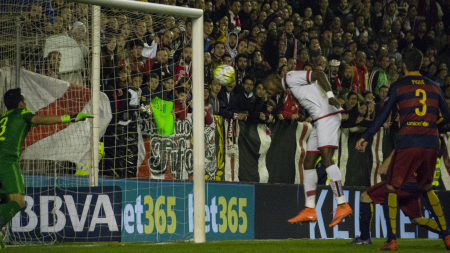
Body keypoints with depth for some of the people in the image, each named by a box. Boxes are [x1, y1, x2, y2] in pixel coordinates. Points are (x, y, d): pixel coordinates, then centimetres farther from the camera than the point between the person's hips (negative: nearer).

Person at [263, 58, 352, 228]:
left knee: (326, 158, -20)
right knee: (309, 163, 11)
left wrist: (330, 95, -25)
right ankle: (309, 210, 16)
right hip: (319, 120, 11)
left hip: (328, 115, -11)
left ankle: (342, 205, -25)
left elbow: (319, 75, -13)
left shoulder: (291, 77, -2)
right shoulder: (290, 89, 25)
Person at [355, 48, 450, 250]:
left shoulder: (398, 86, 2)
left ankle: (392, 240, -9)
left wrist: (365, 137, 2)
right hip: (431, 143, 4)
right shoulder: (432, 86, 13)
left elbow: (383, 115, -2)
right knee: (427, 188, 22)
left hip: (408, 143, -4)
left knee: (391, 189, 3)